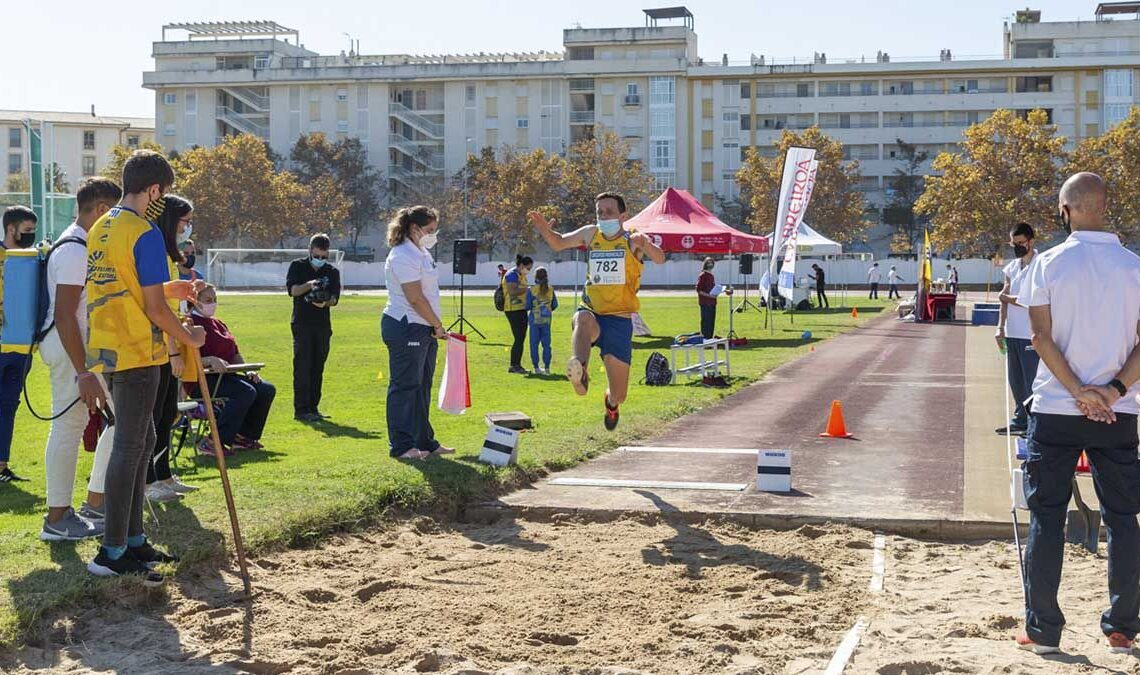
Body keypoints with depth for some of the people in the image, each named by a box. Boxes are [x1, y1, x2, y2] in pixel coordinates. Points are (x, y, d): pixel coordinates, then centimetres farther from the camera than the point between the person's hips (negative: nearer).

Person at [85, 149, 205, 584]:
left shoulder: (100, 229, 13)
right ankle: (112, 553, -1)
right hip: (137, 354, -9)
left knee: (140, 441, 16)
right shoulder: (145, 235, -15)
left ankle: (133, 539, 22)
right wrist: (189, 338, -1)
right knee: (129, 447, -4)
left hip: (107, 350, 9)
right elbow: (154, 310, -16)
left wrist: (168, 287, 21)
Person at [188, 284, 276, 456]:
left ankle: (244, 436, 5)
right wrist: (210, 361, -34)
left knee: (267, 390, -2)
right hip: (202, 379, -9)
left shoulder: (219, 324, 22)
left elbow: (235, 354, 25)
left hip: (226, 375, 9)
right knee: (246, 392, -31)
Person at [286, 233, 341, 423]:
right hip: (302, 323, -3)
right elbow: (292, 289, -8)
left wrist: (325, 302, -22)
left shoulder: (332, 272, 10)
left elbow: (335, 298, 0)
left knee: (318, 368, 6)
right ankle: (301, 409, -9)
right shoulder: (298, 266, 4)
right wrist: (309, 285, -25)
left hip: (323, 324, 3)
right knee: (302, 366, -8)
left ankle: (313, 407, 13)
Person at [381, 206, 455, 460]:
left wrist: (435, 326, 9)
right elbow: (415, 299, -19)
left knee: (421, 388, 14)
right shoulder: (403, 256, -15)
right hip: (405, 328, -10)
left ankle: (425, 442, 22)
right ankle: (401, 446, 2)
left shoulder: (422, 253, 17)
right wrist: (438, 326, -12)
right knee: (405, 387, -3)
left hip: (423, 329, 10)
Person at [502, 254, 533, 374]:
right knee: (519, 338, -8)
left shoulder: (521, 275, 17)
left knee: (521, 338, 10)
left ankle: (517, 365, 16)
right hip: (513, 310, -9)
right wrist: (527, 289, -20)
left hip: (521, 309, 9)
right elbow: (512, 292, -23)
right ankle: (514, 365, -2)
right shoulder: (512, 275, -12)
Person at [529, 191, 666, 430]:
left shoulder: (633, 239, -4)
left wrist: (644, 245, -45)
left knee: (618, 395, 5)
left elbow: (660, 259, -22)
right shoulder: (590, 234, 8)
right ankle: (579, 371, -61)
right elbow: (558, 244, 22)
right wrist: (546, 231, -1)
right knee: (584, 319, -41)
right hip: (592, 312, 2)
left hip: (619, 320, -1)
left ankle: (610, 402, 42)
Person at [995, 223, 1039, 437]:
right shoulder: (1012, 267, 13)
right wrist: (1001, 327, 8)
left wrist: (1009, 298, -6)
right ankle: (1020, 419, 24)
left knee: (1032, 381, -5)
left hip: (1031, 336, -7)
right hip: (1012, 334, 7)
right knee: (1016, 381, 14)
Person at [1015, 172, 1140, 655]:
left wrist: (1077, 391, -11)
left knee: (1046, 517, 5)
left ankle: (1042, 630, 7)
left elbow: (1041, 335, -10)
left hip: (1055, 411, -2)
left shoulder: (1049, 262, -4)